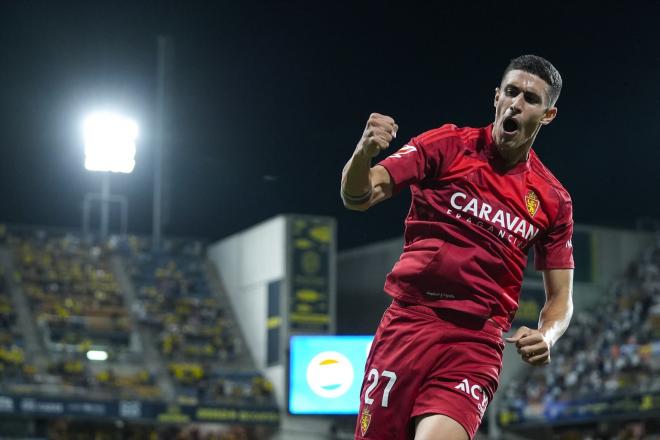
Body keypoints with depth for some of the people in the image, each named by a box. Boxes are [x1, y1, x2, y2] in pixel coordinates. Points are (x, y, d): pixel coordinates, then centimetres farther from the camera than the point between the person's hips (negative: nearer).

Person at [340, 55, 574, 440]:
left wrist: (546, 336, -8)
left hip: (477, 345, 0)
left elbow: (560, 297, 14)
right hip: (408, 323, 0)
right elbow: (357, 198, -3)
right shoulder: (448, 145, 4)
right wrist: (364, 153, -25)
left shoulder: (553, 201, 8)